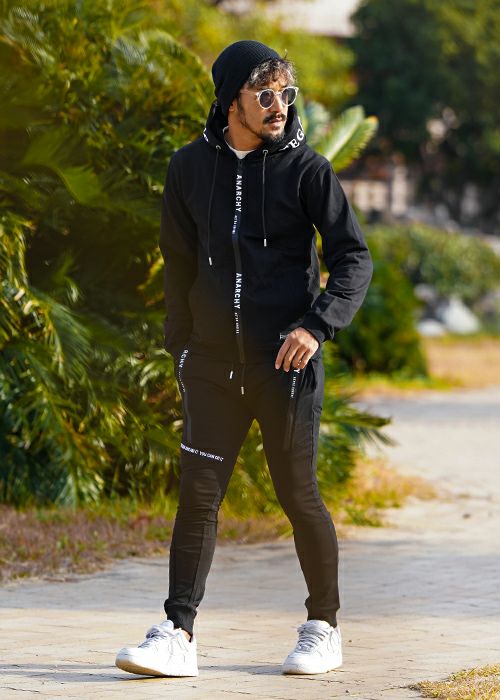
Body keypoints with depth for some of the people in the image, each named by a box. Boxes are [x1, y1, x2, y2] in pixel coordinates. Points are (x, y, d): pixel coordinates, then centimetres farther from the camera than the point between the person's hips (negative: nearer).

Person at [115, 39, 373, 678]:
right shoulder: (189, 168, 7)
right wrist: (181, 345, 17)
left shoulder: (305, 169, -2)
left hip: (285, 364, -3)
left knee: (298, 496, 3)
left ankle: (323, 627, 19)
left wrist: (318, 324, -18)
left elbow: (354, 257, -4)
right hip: (212, 362, 3)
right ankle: (177, 634, -3)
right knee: (198, 494, -3)